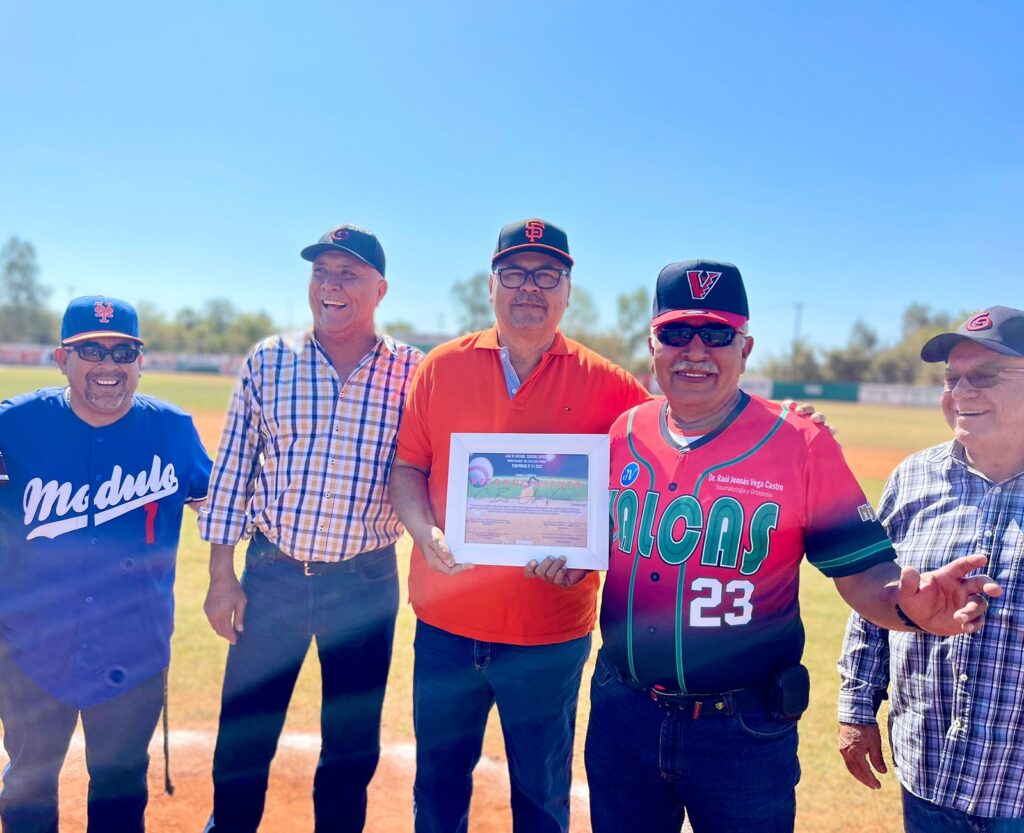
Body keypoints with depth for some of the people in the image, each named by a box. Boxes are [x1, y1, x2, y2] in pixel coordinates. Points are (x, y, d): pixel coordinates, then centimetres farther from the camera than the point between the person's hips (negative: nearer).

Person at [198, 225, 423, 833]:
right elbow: (233, 468, 2)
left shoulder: (413, 372, -4)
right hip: (272, 575, 1)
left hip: (367, 582, 0)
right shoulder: (268, 361, 0)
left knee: (353, 746, 14)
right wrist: (222, 574, 0)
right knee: (243, 737, 13)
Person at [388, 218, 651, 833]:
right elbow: (408, 467, 4)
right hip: (445, 623, 2)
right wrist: (425, 533, -13)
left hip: (551, 634, -1)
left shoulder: (605, 384, -4)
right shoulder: (442, 367, 2)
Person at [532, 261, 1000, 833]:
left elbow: (863, 572, -10)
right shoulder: (620, 436, 0)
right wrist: (566, 559, -6)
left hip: (744, 732, -3)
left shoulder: (803, 444, -10)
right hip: (622, 715, 4)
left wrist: (907, 604, -30)